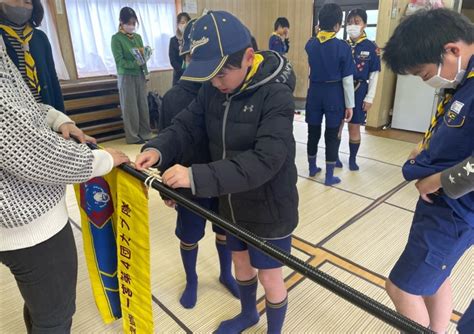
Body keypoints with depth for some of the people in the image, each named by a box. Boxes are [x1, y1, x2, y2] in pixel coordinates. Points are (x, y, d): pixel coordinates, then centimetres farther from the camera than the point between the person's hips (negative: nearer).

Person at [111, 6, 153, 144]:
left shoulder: (138, 37, 13)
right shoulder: (116, 38, -5)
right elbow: (119, 60, -11)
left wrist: (145, 71, 0)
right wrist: (135, 64, -22)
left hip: (140, 75, 5)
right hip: (126, 76, -5)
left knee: (143, 104, 7)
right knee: (130, 107, -1)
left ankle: (145, 133, 16)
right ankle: (132, 136, 6)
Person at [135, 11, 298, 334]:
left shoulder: (276, 95, -25)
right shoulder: (214, 86, -5)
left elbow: (264, 161, -34)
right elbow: (188, 124, -3)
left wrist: (198, 177, -40)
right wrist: (158, 149, -23)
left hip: (269, 208, -6)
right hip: (232, 203, 6)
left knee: (269, 277, 13)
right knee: (241, 261, 25)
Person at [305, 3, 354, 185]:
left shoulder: (310, 44, 0)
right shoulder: (343, 47, -11)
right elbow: (347, 79, -10)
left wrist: (319, 34, 26)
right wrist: (349, 104, -4)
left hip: (315, 93, 4)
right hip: (334, 95, -3)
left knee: (313, 132, 14)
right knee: (332, 135, 4)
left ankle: (312, 168, 29)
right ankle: (329, 176, 12)